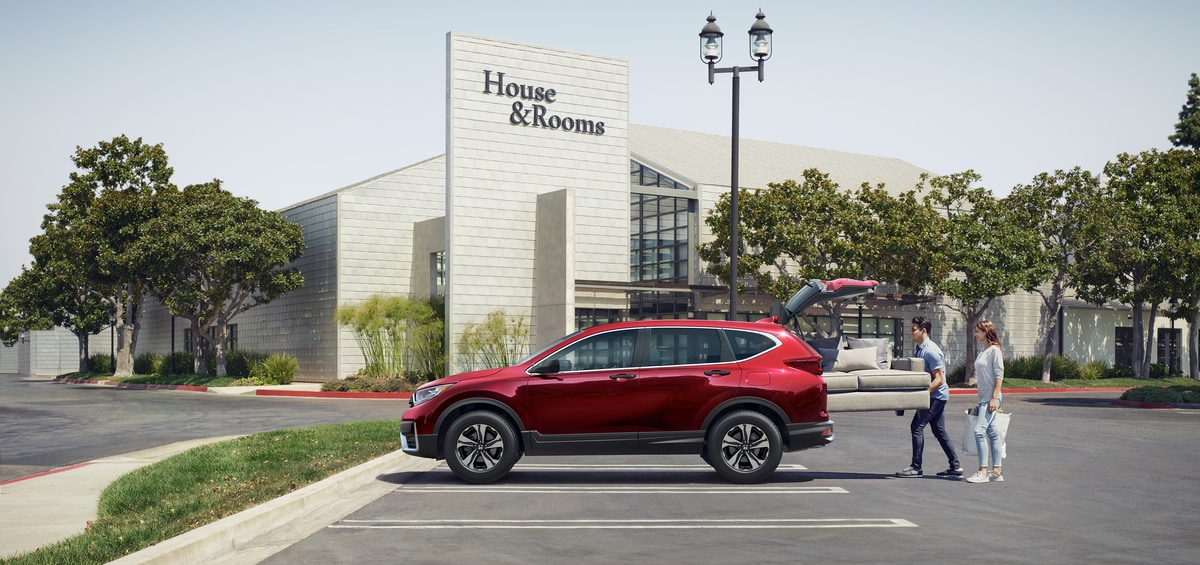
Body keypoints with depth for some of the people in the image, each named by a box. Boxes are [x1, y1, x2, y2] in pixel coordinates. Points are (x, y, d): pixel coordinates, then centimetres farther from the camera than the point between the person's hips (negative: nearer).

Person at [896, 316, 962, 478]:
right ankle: (955, 467, 13)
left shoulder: (931, 351, -18)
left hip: (936, 395, -10)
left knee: (917, 427, -10)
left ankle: (916, 467, -6)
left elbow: (939, 379, -21)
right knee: (939, 431, 10)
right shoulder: (920, 349, 12)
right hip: (936, 396, 10)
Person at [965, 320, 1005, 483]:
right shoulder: (983, 352, 16)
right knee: (992, 433, 9)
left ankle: (983, 471, -14)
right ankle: (996, 471, 11)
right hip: (983, 398, 9)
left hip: (991, 398, -9)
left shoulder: (995, 350, -10)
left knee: (979, 430, -15)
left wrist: (994, 398, -20)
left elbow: (999, 376, -15)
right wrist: (978, 400, 19)